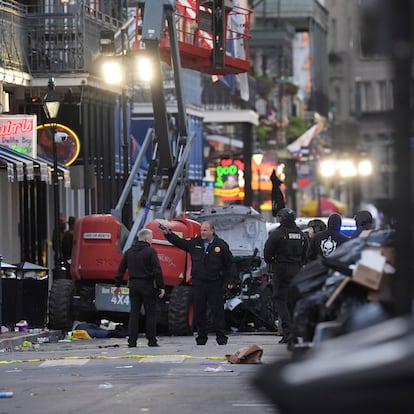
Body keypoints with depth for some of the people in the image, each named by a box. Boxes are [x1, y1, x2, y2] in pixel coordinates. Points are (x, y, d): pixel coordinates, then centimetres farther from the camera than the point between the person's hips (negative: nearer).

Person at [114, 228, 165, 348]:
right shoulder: (150, 251, -9)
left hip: (133, 285, 5)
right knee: (150, 313, 3)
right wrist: (161, 287, -9)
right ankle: (152, 341, 3)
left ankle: (132, 341, 1)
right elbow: (157, 271, -14)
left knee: (134, 313, 6)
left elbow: (121, 269, 13)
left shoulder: (129, 252, 9)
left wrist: (117, 285, 20)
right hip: (147, 286, -5)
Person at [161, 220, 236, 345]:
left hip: (215, 284, -3)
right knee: (198, 312, 6)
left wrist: (230, 280, -3)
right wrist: (168, 233, 5)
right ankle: (201, 338, 15)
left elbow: (230, 264, 2)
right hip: (198, 283, 3)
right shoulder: (194, 243, 7)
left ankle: (221, 337, 5)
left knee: (217, 311, -2)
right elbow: (179, 242, 16)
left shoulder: (221, 245, -2)